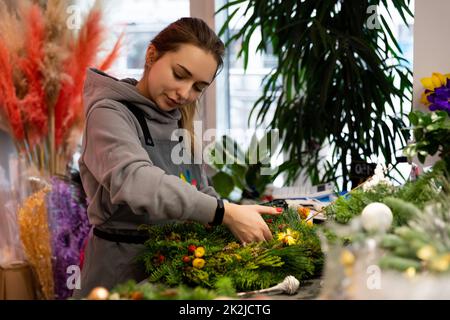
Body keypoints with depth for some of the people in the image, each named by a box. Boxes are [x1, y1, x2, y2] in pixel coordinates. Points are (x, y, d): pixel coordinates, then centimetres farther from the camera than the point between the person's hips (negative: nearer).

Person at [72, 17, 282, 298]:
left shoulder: (177, 121, 9)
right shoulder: (110, 114, -15)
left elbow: (200, 191, 14)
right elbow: (136, 183, -33)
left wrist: (238, 221, -6)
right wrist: (226, 213, -39)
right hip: (124, 272, -7)